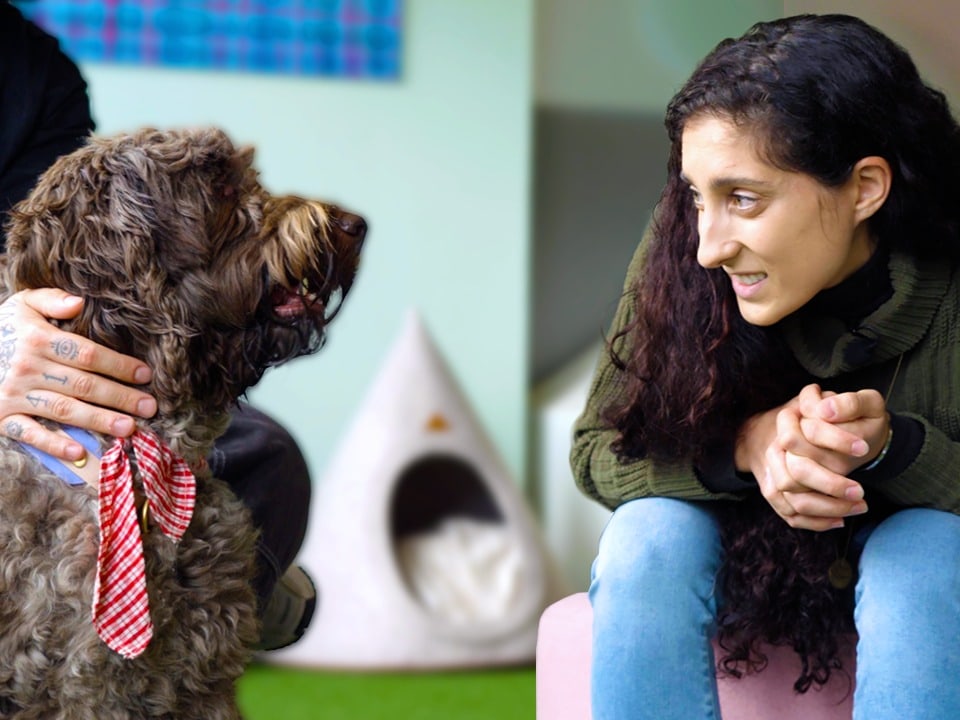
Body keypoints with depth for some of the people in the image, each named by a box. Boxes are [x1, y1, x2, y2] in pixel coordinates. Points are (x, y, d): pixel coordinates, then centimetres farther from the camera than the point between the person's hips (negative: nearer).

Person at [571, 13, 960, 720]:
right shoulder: (677, 251, -22)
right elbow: (595, 450, -16)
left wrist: (888, 443, -40)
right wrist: (746, 444, -35)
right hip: (734, 540, 1)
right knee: (649, 534, -29)